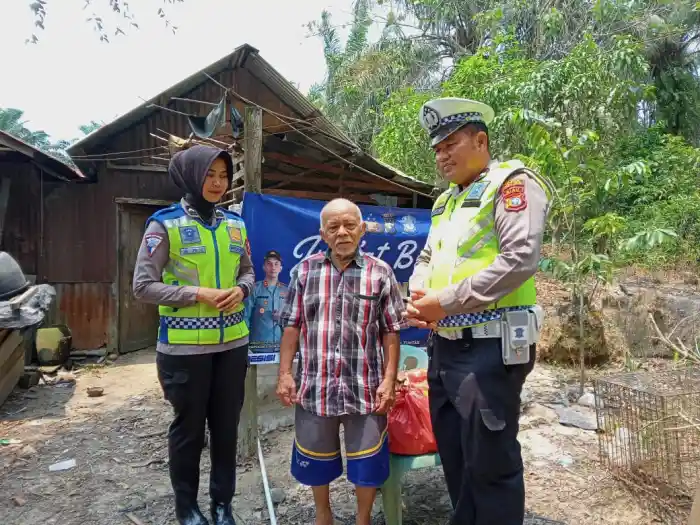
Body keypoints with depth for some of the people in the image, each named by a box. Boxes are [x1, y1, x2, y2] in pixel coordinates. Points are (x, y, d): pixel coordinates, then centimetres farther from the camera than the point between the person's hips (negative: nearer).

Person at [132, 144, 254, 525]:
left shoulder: (235, 224, 6)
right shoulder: (164, 224, -8)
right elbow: (143, 286, -10)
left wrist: (240, 290, -6)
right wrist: (198, 294, -18)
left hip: (232, 343, 4)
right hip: (185, 347, -4)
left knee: (226, 425, 14)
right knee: (188, 427, 12)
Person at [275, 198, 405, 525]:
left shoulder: (380, 273, -2)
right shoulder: (304, 271, 2)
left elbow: (391, 333, -1)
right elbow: (292, 327, 3)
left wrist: (389, 380, -6)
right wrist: (285, 374, -1)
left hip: (365, 387, -1)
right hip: (315, 385, 2)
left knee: (366, 461, 12)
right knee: (314, 460, 19)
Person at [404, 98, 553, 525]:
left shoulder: (513, 183, -8)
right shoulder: (446, 201, 17)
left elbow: (520, 260, -21)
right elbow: (426, 258, 22)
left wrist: (447, 301, -19)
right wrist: (416, 294, 0)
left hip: (490, 347, -8)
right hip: (444, 346, 8)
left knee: (490, 463, 4)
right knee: (452, 454, 20)